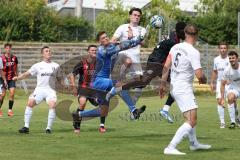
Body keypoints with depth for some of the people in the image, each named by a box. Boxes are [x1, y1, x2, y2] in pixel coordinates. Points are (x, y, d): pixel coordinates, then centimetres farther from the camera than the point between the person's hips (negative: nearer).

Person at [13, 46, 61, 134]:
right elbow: (27, 74, 5)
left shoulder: (56, 66, 12)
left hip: (50, 90, 0)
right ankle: (26, 127, -11)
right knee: (30, 103, -18)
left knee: (52, 105, -23)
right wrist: (17, 77, -10)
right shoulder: (37, 66, 9)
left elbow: (59, 78, 19)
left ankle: (49, 128, -11)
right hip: (39, 89, 0)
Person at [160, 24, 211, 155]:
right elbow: (199, 75, -21)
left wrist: (163, 84, 15)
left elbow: (166, 67, 6)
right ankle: (170, 148, -20)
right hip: (184, 89, -9)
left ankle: (194, 143, 41)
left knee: (190, 118, 26)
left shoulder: (175, 47, 3)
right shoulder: (193, 52, -18)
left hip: (174, 88, 9)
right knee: (191, 122, -11)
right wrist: (204, 80, 2)